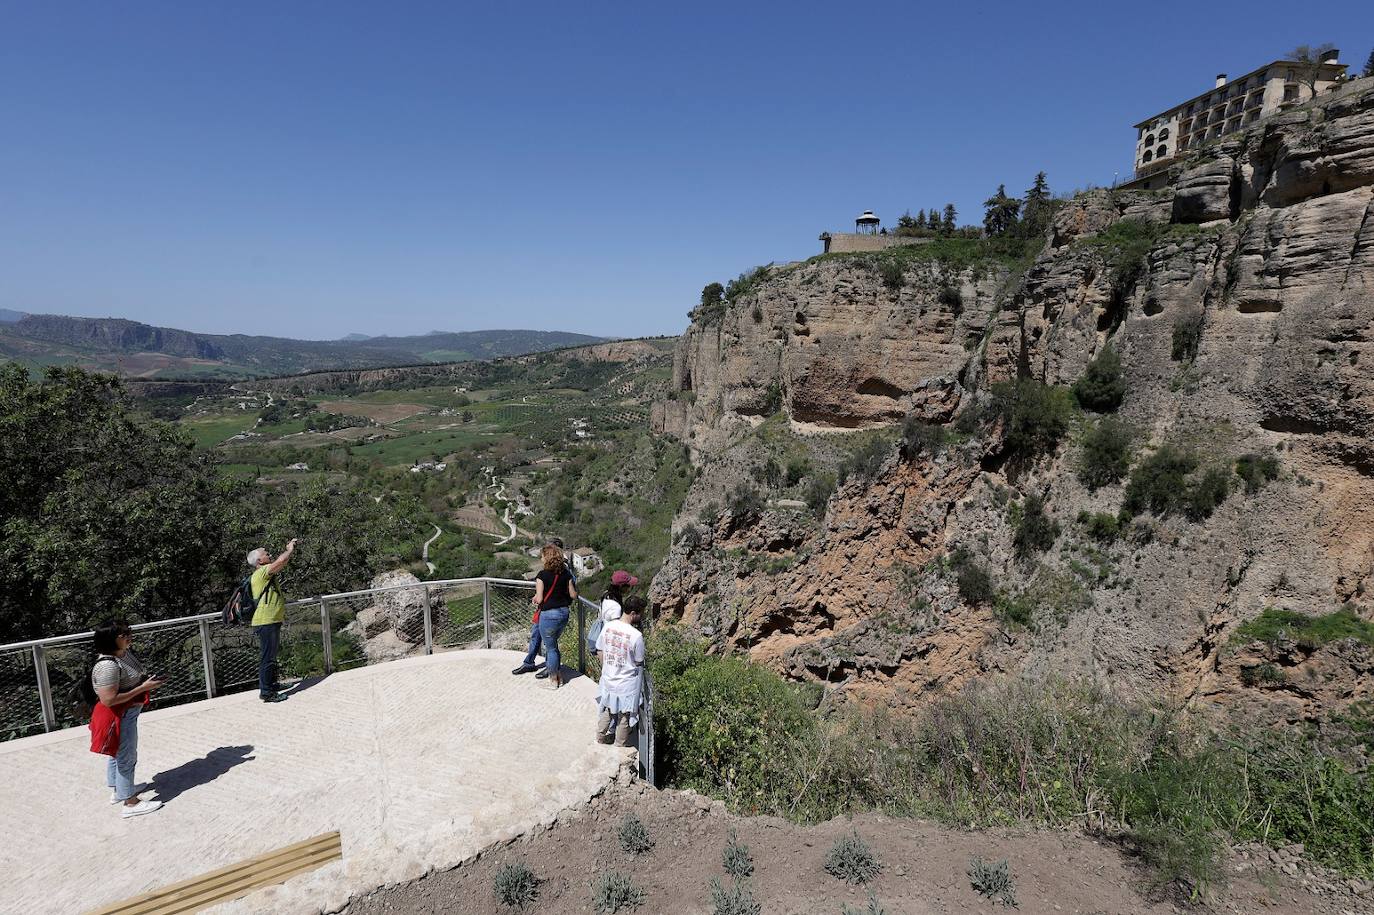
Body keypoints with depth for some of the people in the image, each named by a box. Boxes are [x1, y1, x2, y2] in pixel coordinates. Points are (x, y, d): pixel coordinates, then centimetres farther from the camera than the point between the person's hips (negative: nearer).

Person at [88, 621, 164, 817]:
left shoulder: (125, 652, -2)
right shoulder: (107, 666, -30)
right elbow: (109, 700, -31)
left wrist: (147, 681, -2)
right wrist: (143, 688, -28)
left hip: (127, 713, 10)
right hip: (118, 717, -10)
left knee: (117, 754, 26)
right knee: (126, 758, 3)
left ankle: (117, 789, 44)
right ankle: (129, 802, 16)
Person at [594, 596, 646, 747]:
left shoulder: (607, 626, -11)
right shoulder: (636, 635, -26)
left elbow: (600, 652, 1)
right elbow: (639, 663, -14)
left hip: (608, 678, 5)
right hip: (627, 683, -5)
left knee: (607, 710, 27)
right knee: (624, 714, 17)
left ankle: (601, 736, 43)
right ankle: (621, 744, 33)